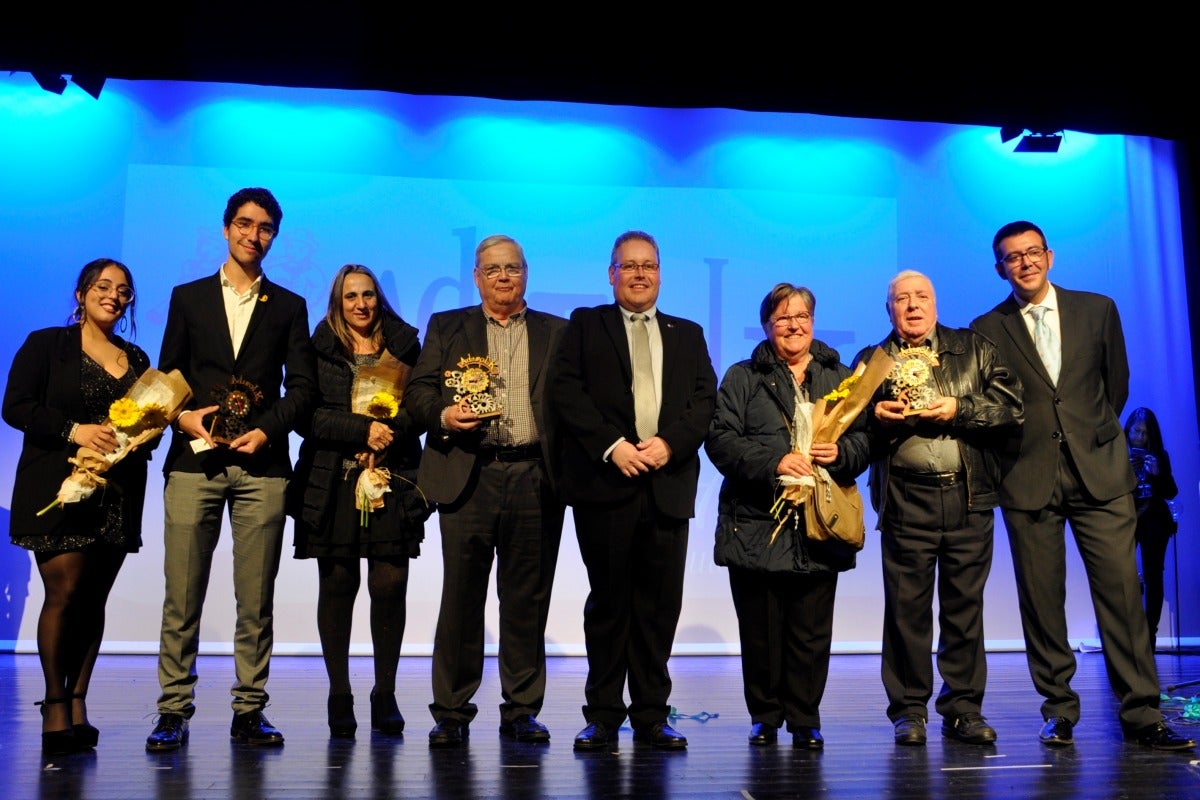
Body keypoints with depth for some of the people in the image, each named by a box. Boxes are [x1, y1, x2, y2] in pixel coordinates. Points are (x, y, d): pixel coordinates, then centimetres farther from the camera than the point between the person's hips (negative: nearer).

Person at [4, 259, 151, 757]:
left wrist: (140, 437, -6)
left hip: (118, 495, 4)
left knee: (94, 599, 3)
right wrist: (75, 431, -16)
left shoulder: (137, 359, 16)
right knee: (64, 591, -9)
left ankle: (77, 705, 10)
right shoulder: (46, 344, 5)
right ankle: (55, 707, 3)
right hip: (57, 489, -3)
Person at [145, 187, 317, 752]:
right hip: (195, 461, 1)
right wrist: (182, 415, -7)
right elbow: (166, 375, 12)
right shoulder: (188, 297, 15)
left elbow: (302, 386, 7)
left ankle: (249, 711, 10)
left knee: (256, 599, 2)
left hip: (261, 465, 0)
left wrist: (267, 430, -8)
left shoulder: (288, 306, 14)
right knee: (182, 596, 0)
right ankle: (174, 711, 9)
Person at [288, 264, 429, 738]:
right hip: (334, 482, 0)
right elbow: (307, 414, -1)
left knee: (390, 586, -4)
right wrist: (363, 429, -12)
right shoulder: (319, 350, 9)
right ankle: (339, 695, 11)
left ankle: (385, 694, 8)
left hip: (393, 480, 1)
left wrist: (389, 435, -9)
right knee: (337, 585, 1)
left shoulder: (405, 346, 13)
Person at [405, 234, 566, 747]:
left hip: (536, 479, 1)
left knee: (528, 599, 5)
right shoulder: (446, 327, 15)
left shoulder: (557, 333, 14)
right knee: (460, 595, 1)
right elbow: (418, 391, 7)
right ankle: (451, 712, 13)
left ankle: (522, 710, 17)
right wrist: (444, 415, -13)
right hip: (469, 477, 0)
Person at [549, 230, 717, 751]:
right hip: (604, 481, -2)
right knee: (607, 600, 3)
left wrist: (670, 443, -9)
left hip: (669, 483, 2)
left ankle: (652, 715, 14)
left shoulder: (688, 334, 19)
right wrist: (612, 446, -12)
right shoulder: (585, 325, 10)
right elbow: (566, 391, -2)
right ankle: (603, 716, 13)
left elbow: (705, 399, 7)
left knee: (660, 604, 4)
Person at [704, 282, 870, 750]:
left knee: (812, 631, 2)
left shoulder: (841, 378, 16)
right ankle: (765, 716, 19)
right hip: (756, 525, -1)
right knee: (760, 628, 3)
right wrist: (775, 462, -16)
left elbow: (867, 436, 11)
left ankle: (805, 720, 16)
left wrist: (841, 452, -10)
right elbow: (721, 440, -4)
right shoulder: (742, 379, 7)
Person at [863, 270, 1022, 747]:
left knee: (965, 603, 4)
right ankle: (909, 709, 11)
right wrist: (875, 416, -8)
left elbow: (1011, 406, 3)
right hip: (905, 497, 0)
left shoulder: (975, 349, 13)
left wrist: (959, 409, -9)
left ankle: (964, 709, 15)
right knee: (906, 605, 1)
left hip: (969, 495, 1)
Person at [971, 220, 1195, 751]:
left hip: (1099, 472, 1)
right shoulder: (987, 329, 5)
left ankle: (1141, 714, 4)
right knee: (1041, 600, 2)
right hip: (1029, 479, -1)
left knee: (1121, 590, -4)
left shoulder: (1098, 309, 10)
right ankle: (1059, 710, 13)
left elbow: (1116, 383, 17)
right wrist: (1007, 459, 5)